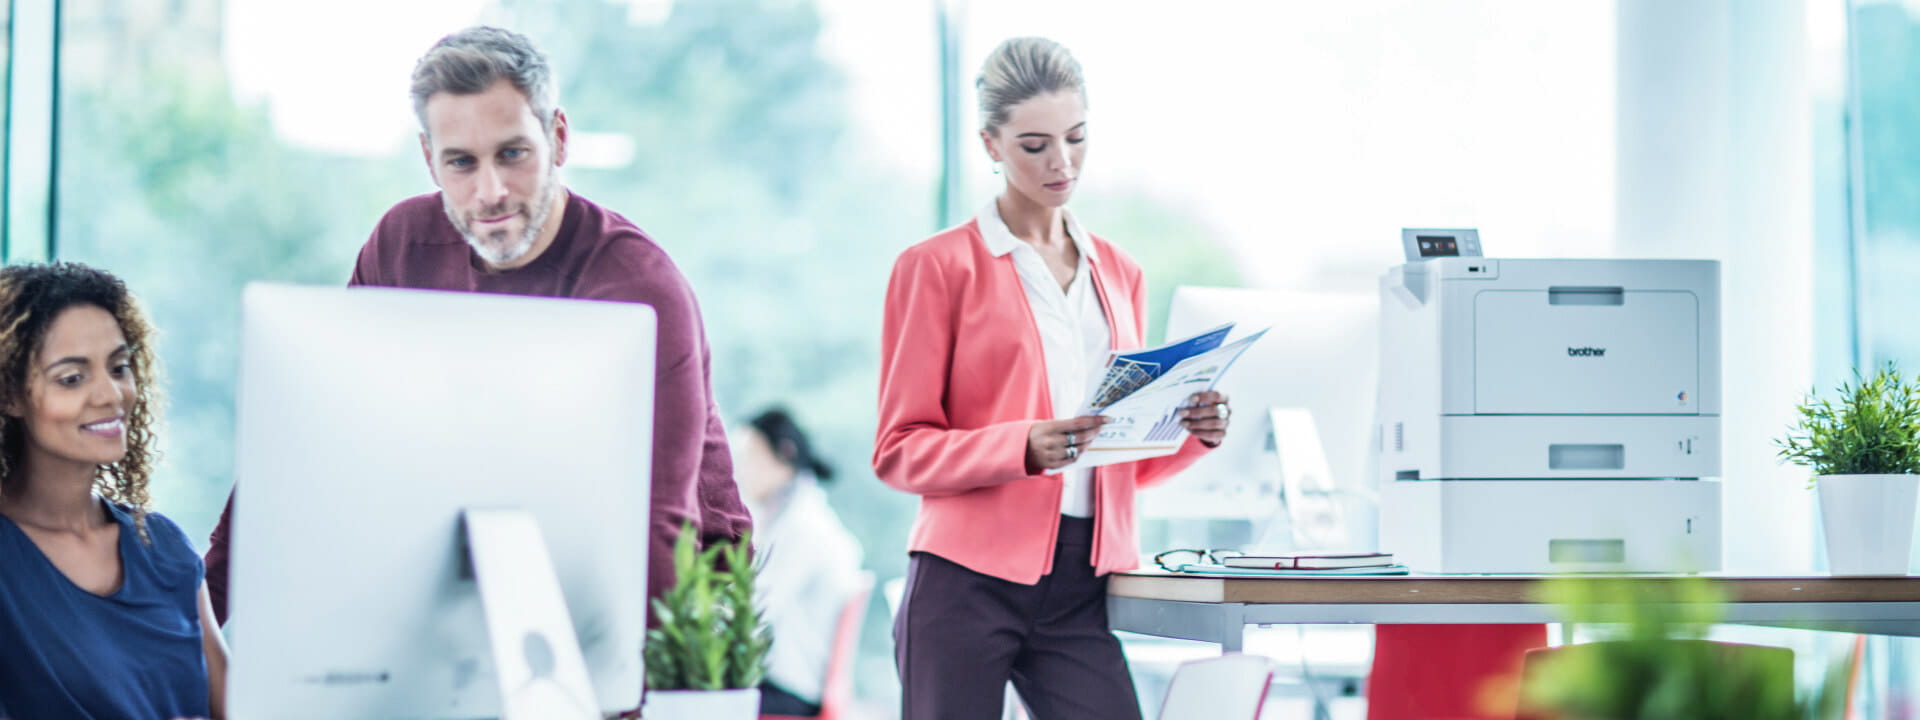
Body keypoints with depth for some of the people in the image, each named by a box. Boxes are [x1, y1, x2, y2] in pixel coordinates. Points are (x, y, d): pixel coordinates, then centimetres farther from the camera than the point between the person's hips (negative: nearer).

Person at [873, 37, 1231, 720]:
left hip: (1082, 589, 4)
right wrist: (1024, 447, -19)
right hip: (969, 581, -4)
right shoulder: (936, 268, 1)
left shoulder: (1119, 275, 17)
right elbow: (900, 450, -3)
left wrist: (1188, 433, 0)